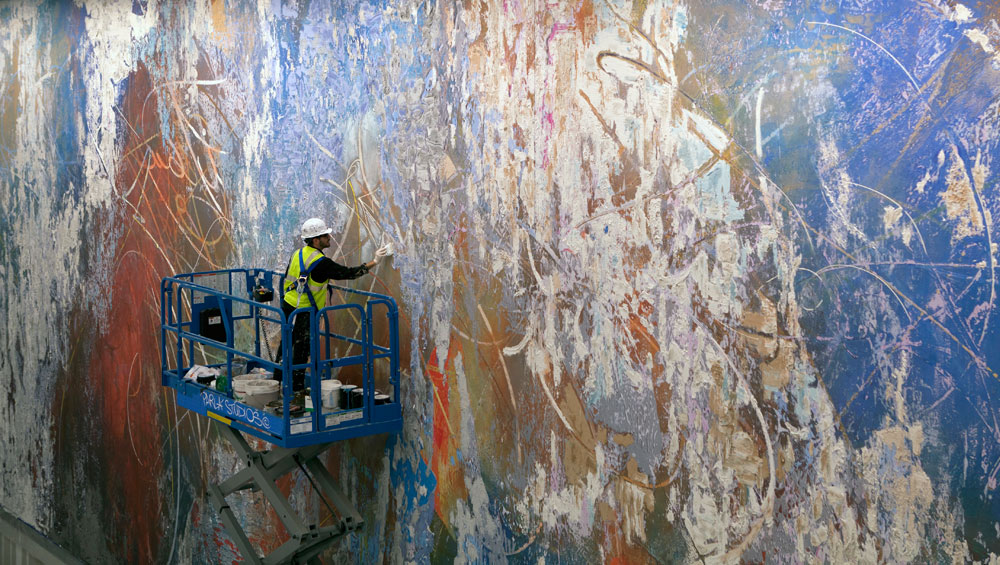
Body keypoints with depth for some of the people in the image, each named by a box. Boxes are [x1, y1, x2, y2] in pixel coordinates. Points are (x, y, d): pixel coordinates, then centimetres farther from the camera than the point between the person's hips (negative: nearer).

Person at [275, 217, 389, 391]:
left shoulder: (298, 253, 6)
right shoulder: (321, 262, -19)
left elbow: (287, 277, 16)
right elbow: (347, 273, -16)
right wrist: (374, 262, -10)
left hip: (288, 305, 8)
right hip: (303, 313, -8)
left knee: (287, 343, 19)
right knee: (301, 350, 1)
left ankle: (277, 380, 31)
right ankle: (297, 388, 8)